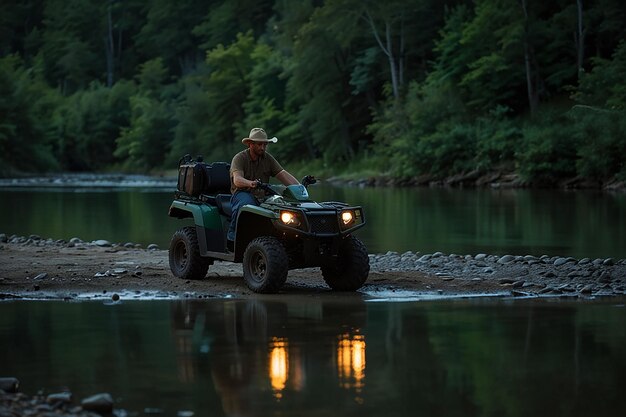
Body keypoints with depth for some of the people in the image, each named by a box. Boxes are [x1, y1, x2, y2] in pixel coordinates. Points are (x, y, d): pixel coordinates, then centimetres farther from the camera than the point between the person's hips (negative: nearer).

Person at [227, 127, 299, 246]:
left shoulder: (268, 159, 11)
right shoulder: (239, 158, -6)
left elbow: (283, 175, 2)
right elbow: (237, 180, -24)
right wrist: (250, 184, -47)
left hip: (262, 196, 4)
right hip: (242, 193, -4)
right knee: (246, 203, -41)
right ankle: (232, 237, -28)